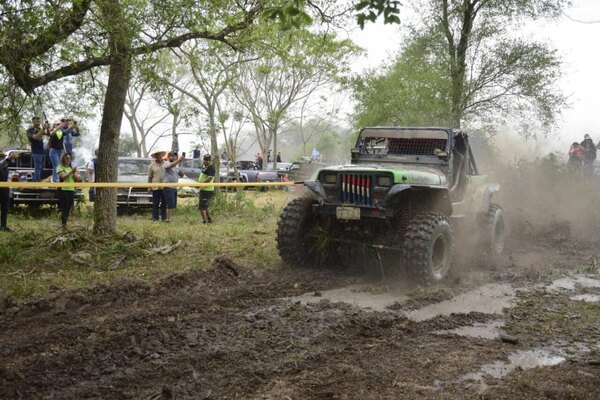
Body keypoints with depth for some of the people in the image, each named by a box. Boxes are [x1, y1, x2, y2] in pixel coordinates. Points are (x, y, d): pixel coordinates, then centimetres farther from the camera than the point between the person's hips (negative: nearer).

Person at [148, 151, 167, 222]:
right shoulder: (152, 166, 5)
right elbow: (150, 177, 5)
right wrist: (149, 187, -4)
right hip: (155, 187, -2)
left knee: (164, 203, 5)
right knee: (155, 204, 0)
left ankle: (164, 218, 11)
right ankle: (155, 218, 5)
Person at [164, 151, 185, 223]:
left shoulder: (176, 166, 19)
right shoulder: (167, 163, -6)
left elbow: (181, 174, 18)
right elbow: (171, 165, -30)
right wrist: (179, 160, -42)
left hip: (174, 187, 8)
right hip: (168, 186, -8)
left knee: (173, 205, 8)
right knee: (170, 204, -12)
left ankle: (171, 218, 13)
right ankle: (168, 219, -10)